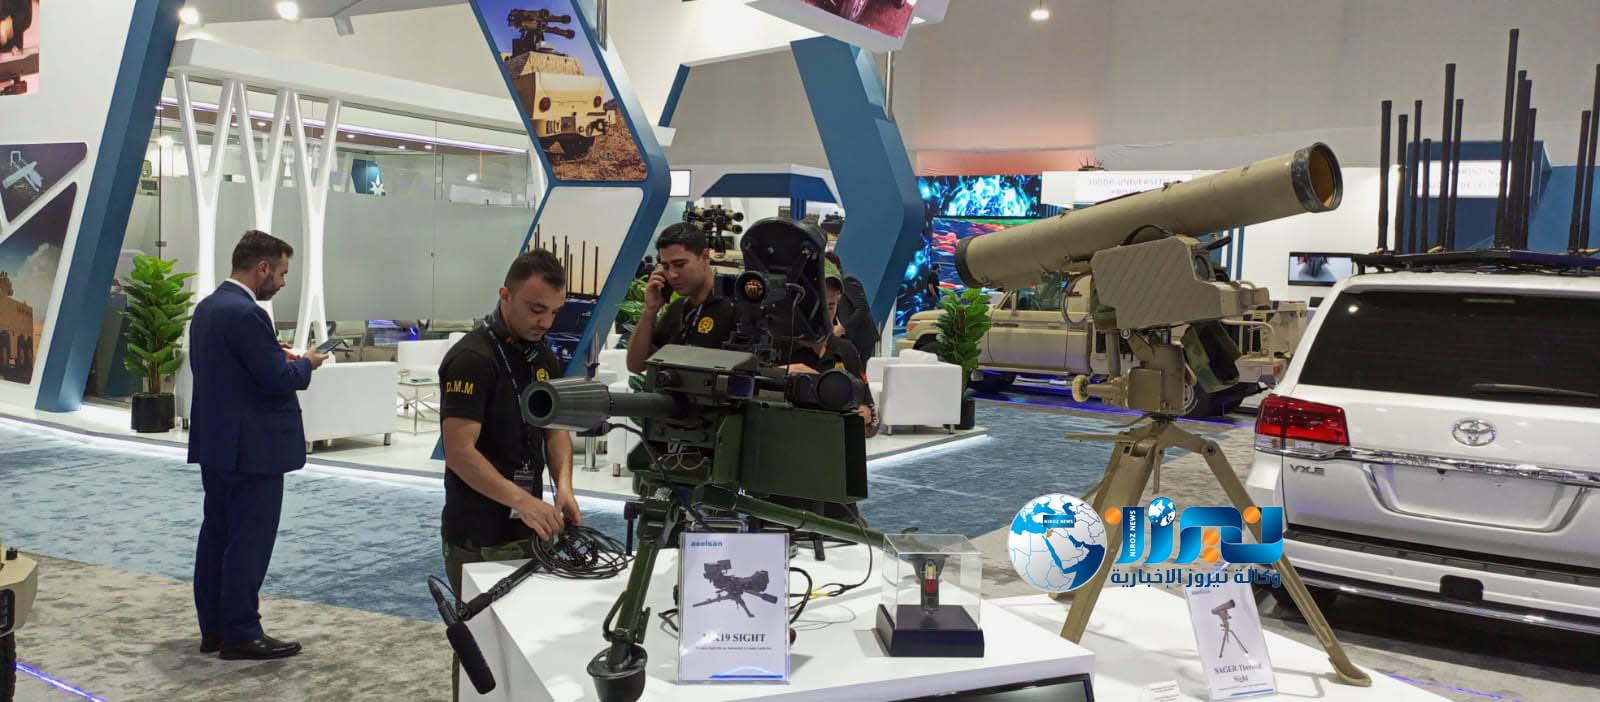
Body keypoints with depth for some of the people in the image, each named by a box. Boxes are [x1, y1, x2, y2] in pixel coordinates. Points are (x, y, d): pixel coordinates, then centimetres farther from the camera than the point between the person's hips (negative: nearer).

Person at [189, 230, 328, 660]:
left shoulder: (208, 307, 11)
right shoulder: (245, 314, -20)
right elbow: (279, 381, -20)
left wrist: (280, 359, 12)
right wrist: (306, 364, -2)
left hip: (215, 444, 10)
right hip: (251, 448, -10)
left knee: (217, 536, 14)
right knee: (249, 543, -2)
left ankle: (214, 628, 23)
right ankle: (241, 634, 6)